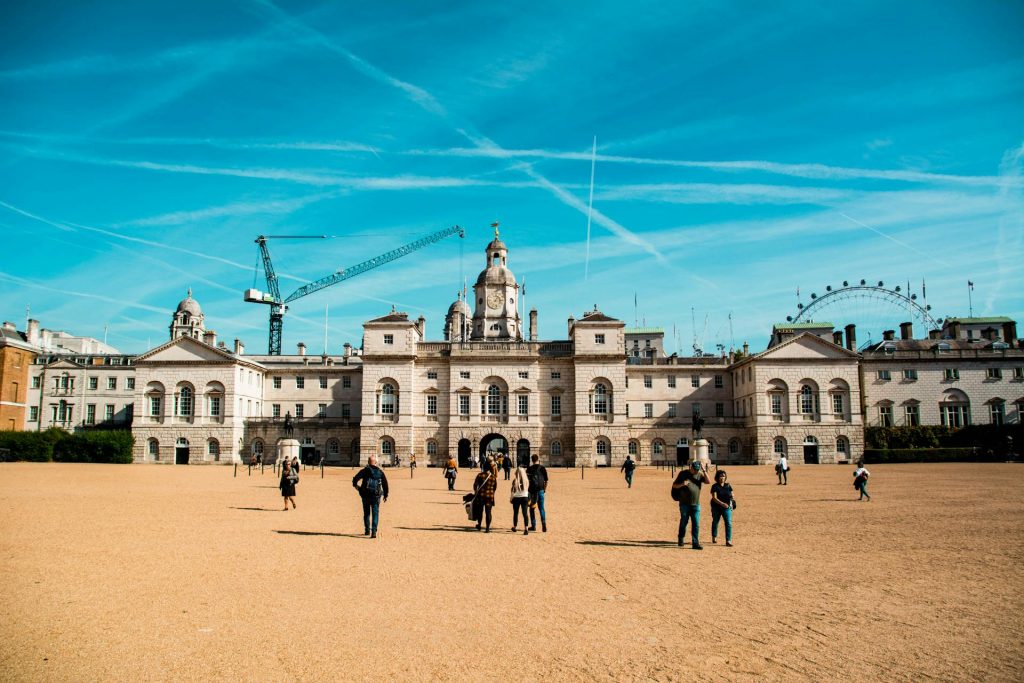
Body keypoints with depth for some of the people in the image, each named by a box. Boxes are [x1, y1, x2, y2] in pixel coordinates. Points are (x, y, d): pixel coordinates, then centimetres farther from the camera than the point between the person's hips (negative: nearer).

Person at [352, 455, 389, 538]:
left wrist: (355, 485, 12)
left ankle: (367, 530, 23)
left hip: (366, 494, 0)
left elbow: (355, 479, -10)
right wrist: (385, 495, 18)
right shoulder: (380, 472, 6)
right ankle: (374, 532, -12)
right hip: (376, 495, 0)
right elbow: (385, 484, 9)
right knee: (375, 514, 0)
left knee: (366, 513, 16)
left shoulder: (365, 470, -1)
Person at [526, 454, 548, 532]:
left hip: (532, 491, -1)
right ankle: (544, 524, -7)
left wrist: (527, 490, 4)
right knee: (541, 508, 7)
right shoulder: (543, 468, 0)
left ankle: (533, 526, 11)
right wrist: (545, 489, 12)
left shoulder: (529, 469, -2)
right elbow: (546, 480, 1)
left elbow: (526, 480, -4)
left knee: (532, 508, 10)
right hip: (540, 490, 1)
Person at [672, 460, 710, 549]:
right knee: (683, 522, 6)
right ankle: (681, 539, 28)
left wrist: (704, 471, -16)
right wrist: (682, 484, -18)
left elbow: (708, 482, -10)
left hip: (696, 504, 2)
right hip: (684, 504, -2)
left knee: (696, 524, -2)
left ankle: (695, 543, 2)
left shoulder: (700, 475, 5)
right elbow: (674, 485, 1)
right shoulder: (683, 473, -2)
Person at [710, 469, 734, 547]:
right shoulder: (715, 486, -10)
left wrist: (732, 498, -16)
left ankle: (728, 541, -11)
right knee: (715, 522, 14)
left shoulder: (728, 486, 2)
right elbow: (714, 498, -19)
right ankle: (714, 537, 36)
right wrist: (722, 504, -31)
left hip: (727, 507, 2)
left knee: (728, 523, -11)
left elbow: (732, 495, 8)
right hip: (716, 507, -2)